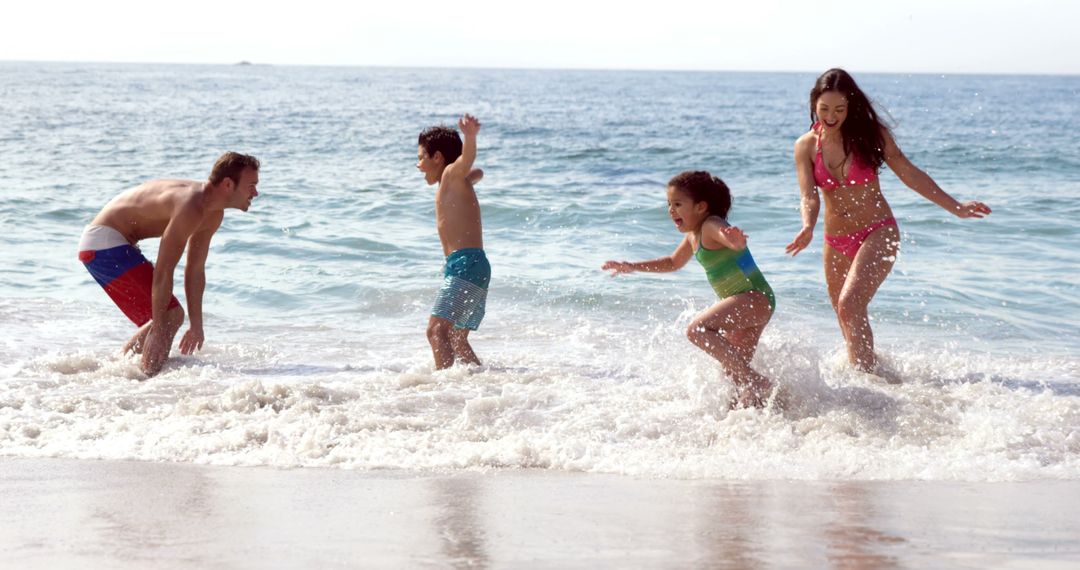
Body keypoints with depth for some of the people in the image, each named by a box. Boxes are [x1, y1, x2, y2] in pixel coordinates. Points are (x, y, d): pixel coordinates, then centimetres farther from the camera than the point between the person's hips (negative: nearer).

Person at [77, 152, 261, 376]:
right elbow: (163, 272, -29)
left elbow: (195, 271, 12)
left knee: (171, 316, 16)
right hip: (104, 242, -11)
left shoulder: (213, 215, 4)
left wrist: (196, 326, 13)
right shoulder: (191, 207, -28)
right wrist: (158, 328, -27)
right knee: (168, 316, -16)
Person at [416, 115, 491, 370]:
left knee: (437, 331, -21)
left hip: (467, 265, -10)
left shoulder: (452, 175, -2)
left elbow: (467, 159, -26)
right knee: (457, 340, 20)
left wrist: (470, 136, -46)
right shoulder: (453, 185, 24)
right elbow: (476, 173, 47)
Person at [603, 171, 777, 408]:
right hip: (744, 303, 10)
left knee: (698, 329, -27)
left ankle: (754, 381, -27)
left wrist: (735, 240, -61)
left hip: (755, 297, -10)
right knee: (732, 368, 12)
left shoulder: (711, 226, -14)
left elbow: (732, 239, -37)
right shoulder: (693, 237, 16)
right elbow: (673, 262, 34)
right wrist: (632, 267, 31)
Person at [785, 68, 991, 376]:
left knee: (850, 304, -26)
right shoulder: (806, 146, -3)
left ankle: (868, 372, -22)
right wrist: (808, 229, -35)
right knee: (850, 325, 12)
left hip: (877, 233, -4)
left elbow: (910, 174, -1)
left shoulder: (870, 134, -7)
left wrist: (956, 207, 0)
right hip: (836, 243, 4)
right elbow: (809, 197, -12)